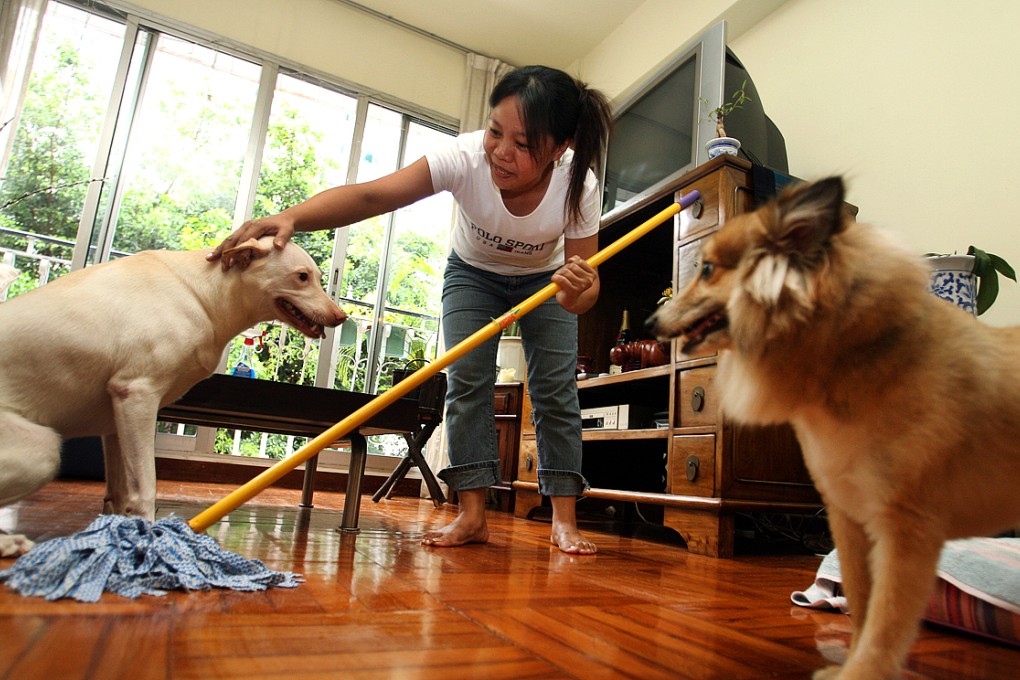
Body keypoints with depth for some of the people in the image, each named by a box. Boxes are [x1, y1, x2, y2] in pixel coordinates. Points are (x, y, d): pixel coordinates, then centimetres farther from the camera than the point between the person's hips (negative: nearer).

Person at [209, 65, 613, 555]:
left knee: (555, 388, -10)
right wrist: (290, 217, -61)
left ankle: (564, 519, -2)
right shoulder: (466, 156, -35)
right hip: (472, 274, 0)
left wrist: (577, 293, -53)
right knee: (467, 381, -14)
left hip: (544, 279, 1)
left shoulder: (578, 185, -32)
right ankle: (471, 515, -8)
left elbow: (587, 284, -28)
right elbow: (370, 195, -45)